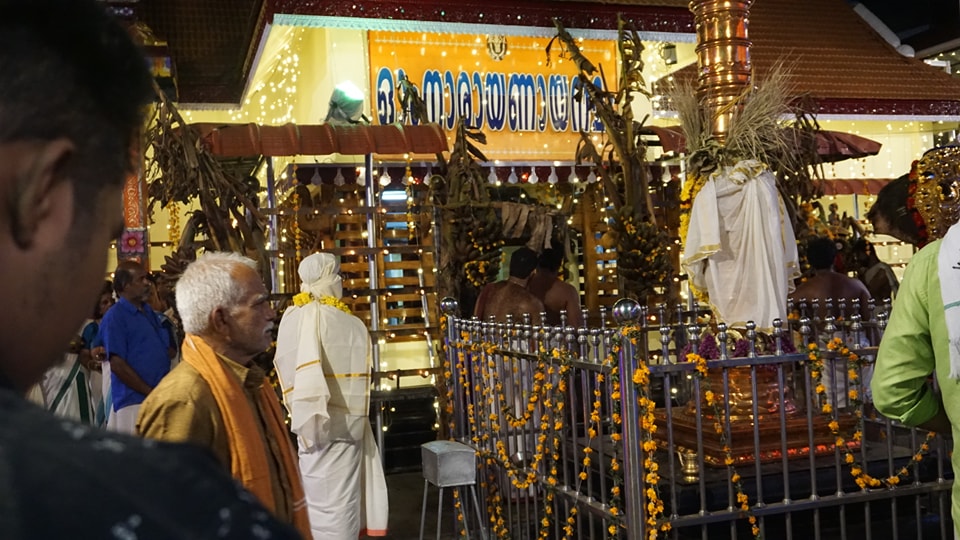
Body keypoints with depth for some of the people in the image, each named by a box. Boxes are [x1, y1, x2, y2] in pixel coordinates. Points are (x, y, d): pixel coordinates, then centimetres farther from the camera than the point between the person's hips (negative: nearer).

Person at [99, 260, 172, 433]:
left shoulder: (150, 312, 15)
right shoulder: (115, 317, -8)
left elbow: (169, 350, 22)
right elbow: (117, 365, -14)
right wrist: (151, 392, -12)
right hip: (134, 402, -7)